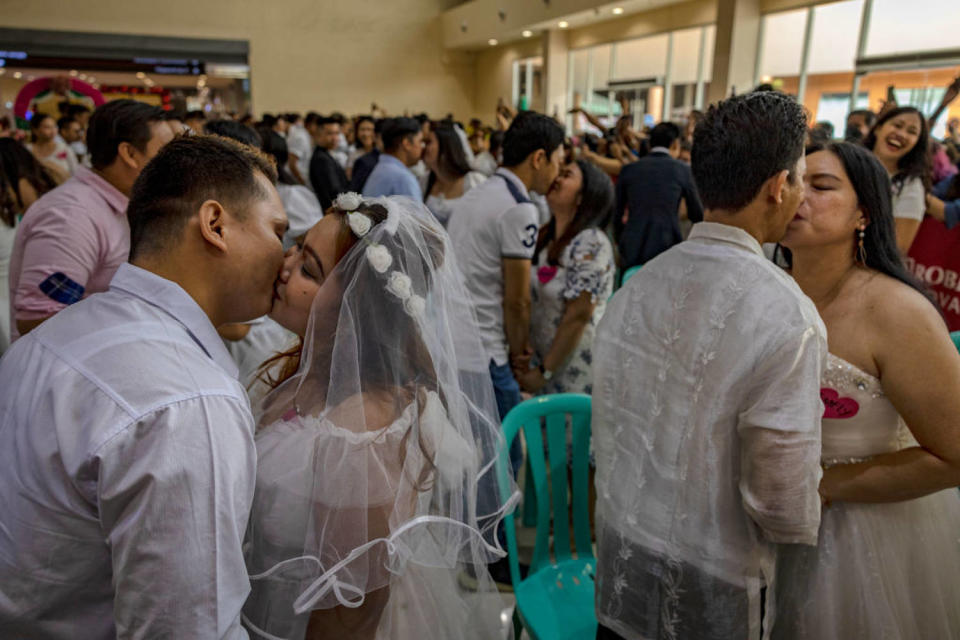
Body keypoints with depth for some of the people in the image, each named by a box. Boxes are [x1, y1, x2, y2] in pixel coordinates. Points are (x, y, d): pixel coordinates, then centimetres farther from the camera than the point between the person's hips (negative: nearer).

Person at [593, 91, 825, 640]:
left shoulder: (635, 287, -8)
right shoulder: (787, 316, -26)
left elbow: (608, 433, 2)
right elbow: (783, 501, -20)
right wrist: (808, 527, 2)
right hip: (715, 589, -4)